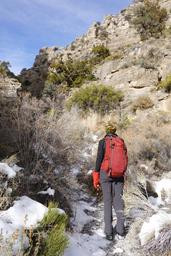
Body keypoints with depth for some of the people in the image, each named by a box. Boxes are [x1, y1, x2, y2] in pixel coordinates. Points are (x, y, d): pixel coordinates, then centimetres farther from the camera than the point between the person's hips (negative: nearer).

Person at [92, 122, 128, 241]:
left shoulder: (103, 142, -7)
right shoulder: (121, 141, 4)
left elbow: (99, 160, -9)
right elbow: (126, 159, 7)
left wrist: (96, 178, -1)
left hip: (106, 174, -3)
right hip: (119, 176, 3)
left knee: (107, 202, 5)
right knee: (118, 201, 9)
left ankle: (109, 232, 9)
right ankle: (120, 230, 8)